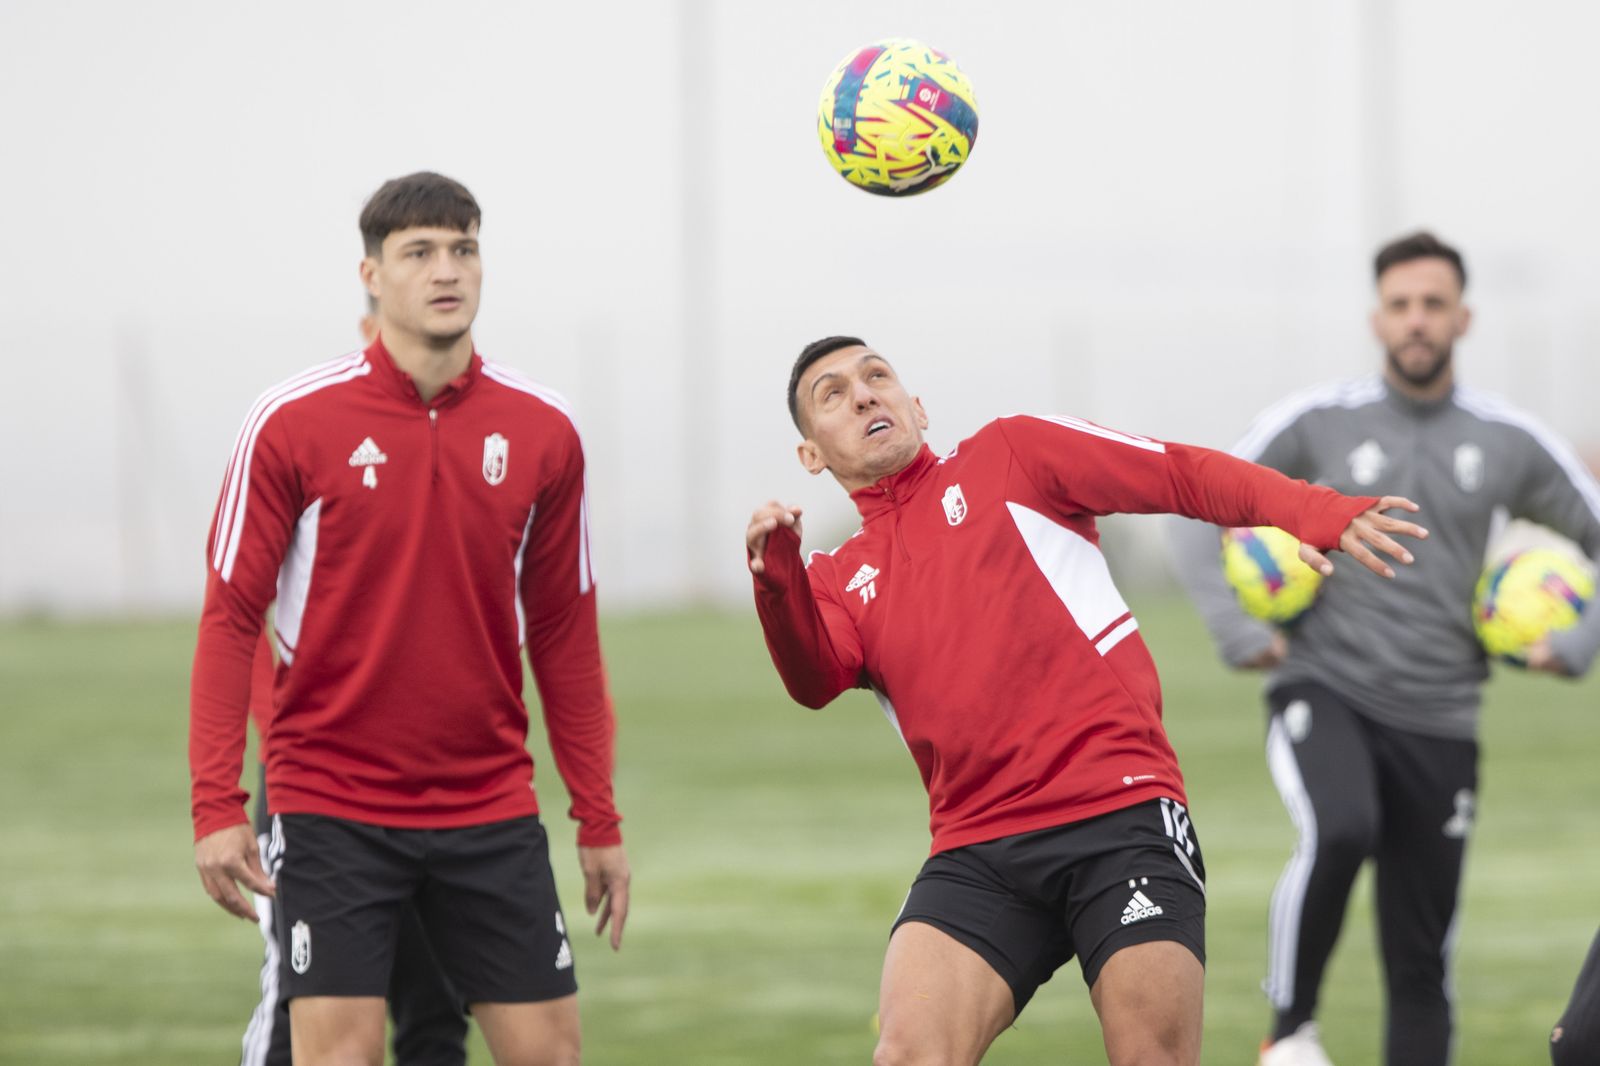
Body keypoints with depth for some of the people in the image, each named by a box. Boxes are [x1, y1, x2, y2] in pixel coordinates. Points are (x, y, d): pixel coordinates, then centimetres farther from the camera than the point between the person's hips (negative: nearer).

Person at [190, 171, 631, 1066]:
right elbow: (231, 616, -4)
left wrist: (600, 821, 8)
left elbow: (564, 635, 9)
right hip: (333, 809, -3)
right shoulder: (293, 423, -5)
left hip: (491, 810, 3)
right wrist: (216, 805, -10)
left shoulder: (541, 432, 3)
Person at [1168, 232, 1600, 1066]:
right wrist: (1236, 633, -2)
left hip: (1439, 722, 2)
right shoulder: (1318, 423, 0)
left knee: (1421, 963, 3)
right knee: (1340, 834, -33)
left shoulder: (1510, 443, 4)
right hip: (1325, 692, -2)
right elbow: (1200, 511, 8)